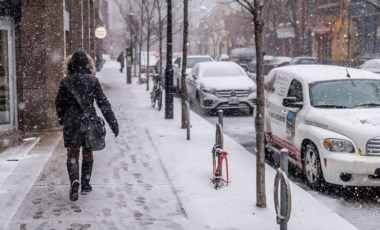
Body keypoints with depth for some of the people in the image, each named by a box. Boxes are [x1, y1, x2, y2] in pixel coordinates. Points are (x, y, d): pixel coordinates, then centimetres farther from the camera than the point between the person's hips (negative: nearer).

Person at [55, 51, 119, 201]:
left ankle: (74, 180, -17)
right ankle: (85, 184, 20)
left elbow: (59, 104, 4)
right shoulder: (93, 80, -4)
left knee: (72, 154, 6)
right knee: (87, 153, 15)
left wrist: (61, 119, 22)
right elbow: (103, 103, -5)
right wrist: (113, 123, -2)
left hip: (71, 122, 0)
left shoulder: (66, 81, -3)